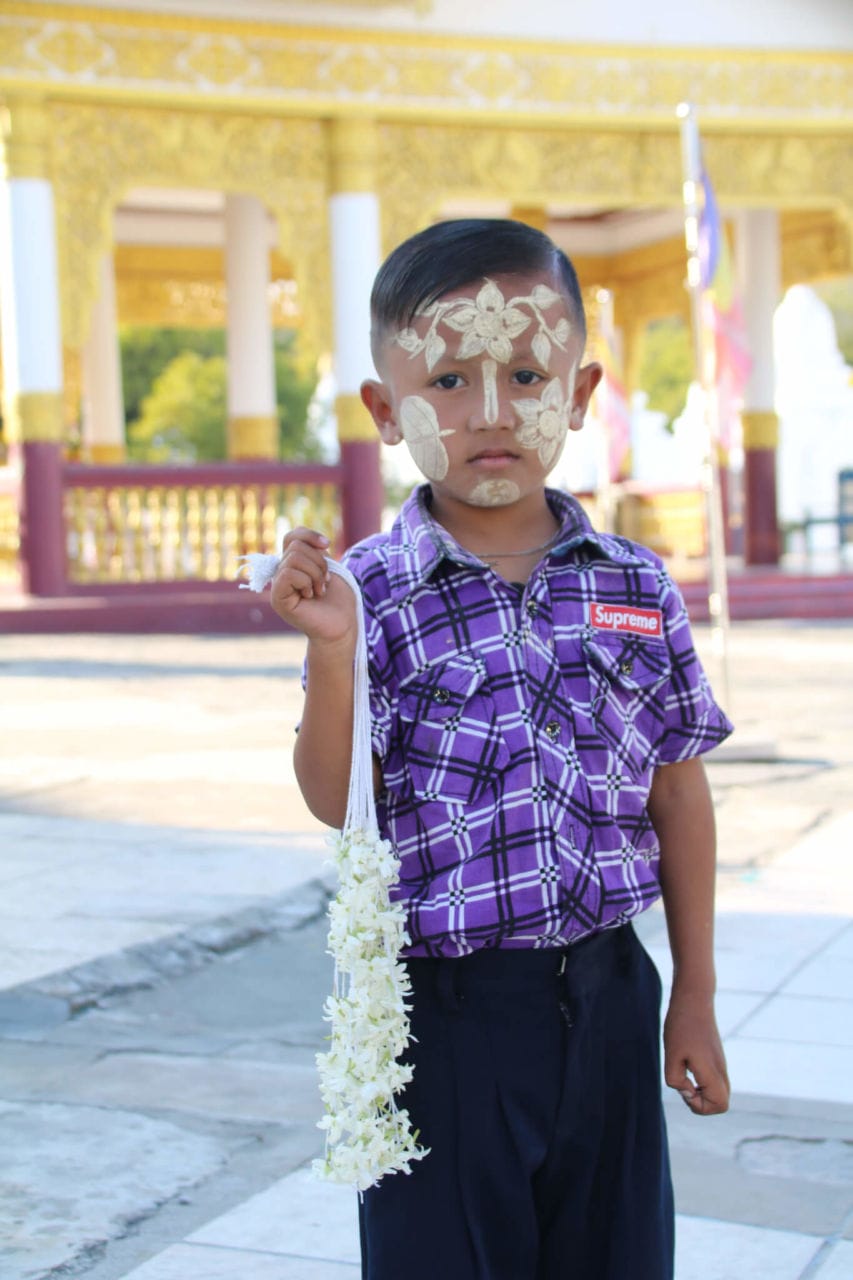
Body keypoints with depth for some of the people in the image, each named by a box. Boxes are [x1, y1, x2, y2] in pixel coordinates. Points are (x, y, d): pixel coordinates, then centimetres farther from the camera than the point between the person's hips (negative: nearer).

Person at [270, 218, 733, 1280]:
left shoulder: (636, 587, 1)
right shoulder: (373, 593, -8)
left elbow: (676, 795, 7)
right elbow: (336, 803, -11)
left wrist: (695, 998, 9)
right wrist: (331, 646, -26)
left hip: (606, 994, 3)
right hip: (446, 1005, -3)